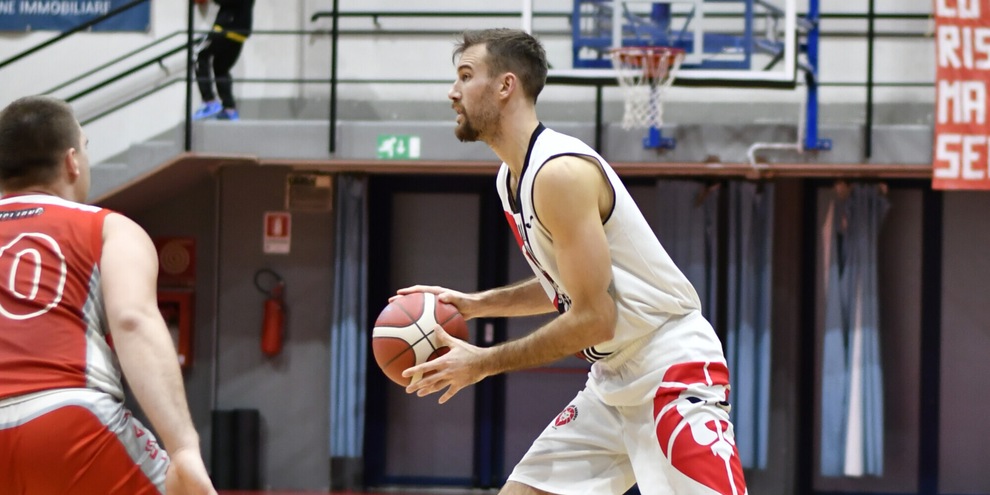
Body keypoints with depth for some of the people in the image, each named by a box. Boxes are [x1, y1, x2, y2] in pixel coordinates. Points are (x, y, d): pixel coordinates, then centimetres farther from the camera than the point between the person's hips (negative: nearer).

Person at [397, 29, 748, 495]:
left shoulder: (560, 173, -21)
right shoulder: (511, 178, 9)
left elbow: (593, 318, -22)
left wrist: (485, 362, -15)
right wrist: (476, 304, 13)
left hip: (675, 372, -10)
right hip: (613, 382, 10)